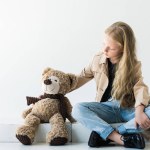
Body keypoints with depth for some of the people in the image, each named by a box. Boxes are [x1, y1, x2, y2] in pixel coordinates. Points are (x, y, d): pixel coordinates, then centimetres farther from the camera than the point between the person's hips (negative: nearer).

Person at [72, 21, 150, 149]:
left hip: (129, 108, -1)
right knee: (78, 109, -28)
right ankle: (122, 138, -38)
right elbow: (81, 78, 13)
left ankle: (104, 134, -31)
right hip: (108, 107, 2)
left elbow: (140, 87, -17)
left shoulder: (133, 64, -4)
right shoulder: (98, 59, 1)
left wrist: (139, 111, -34)